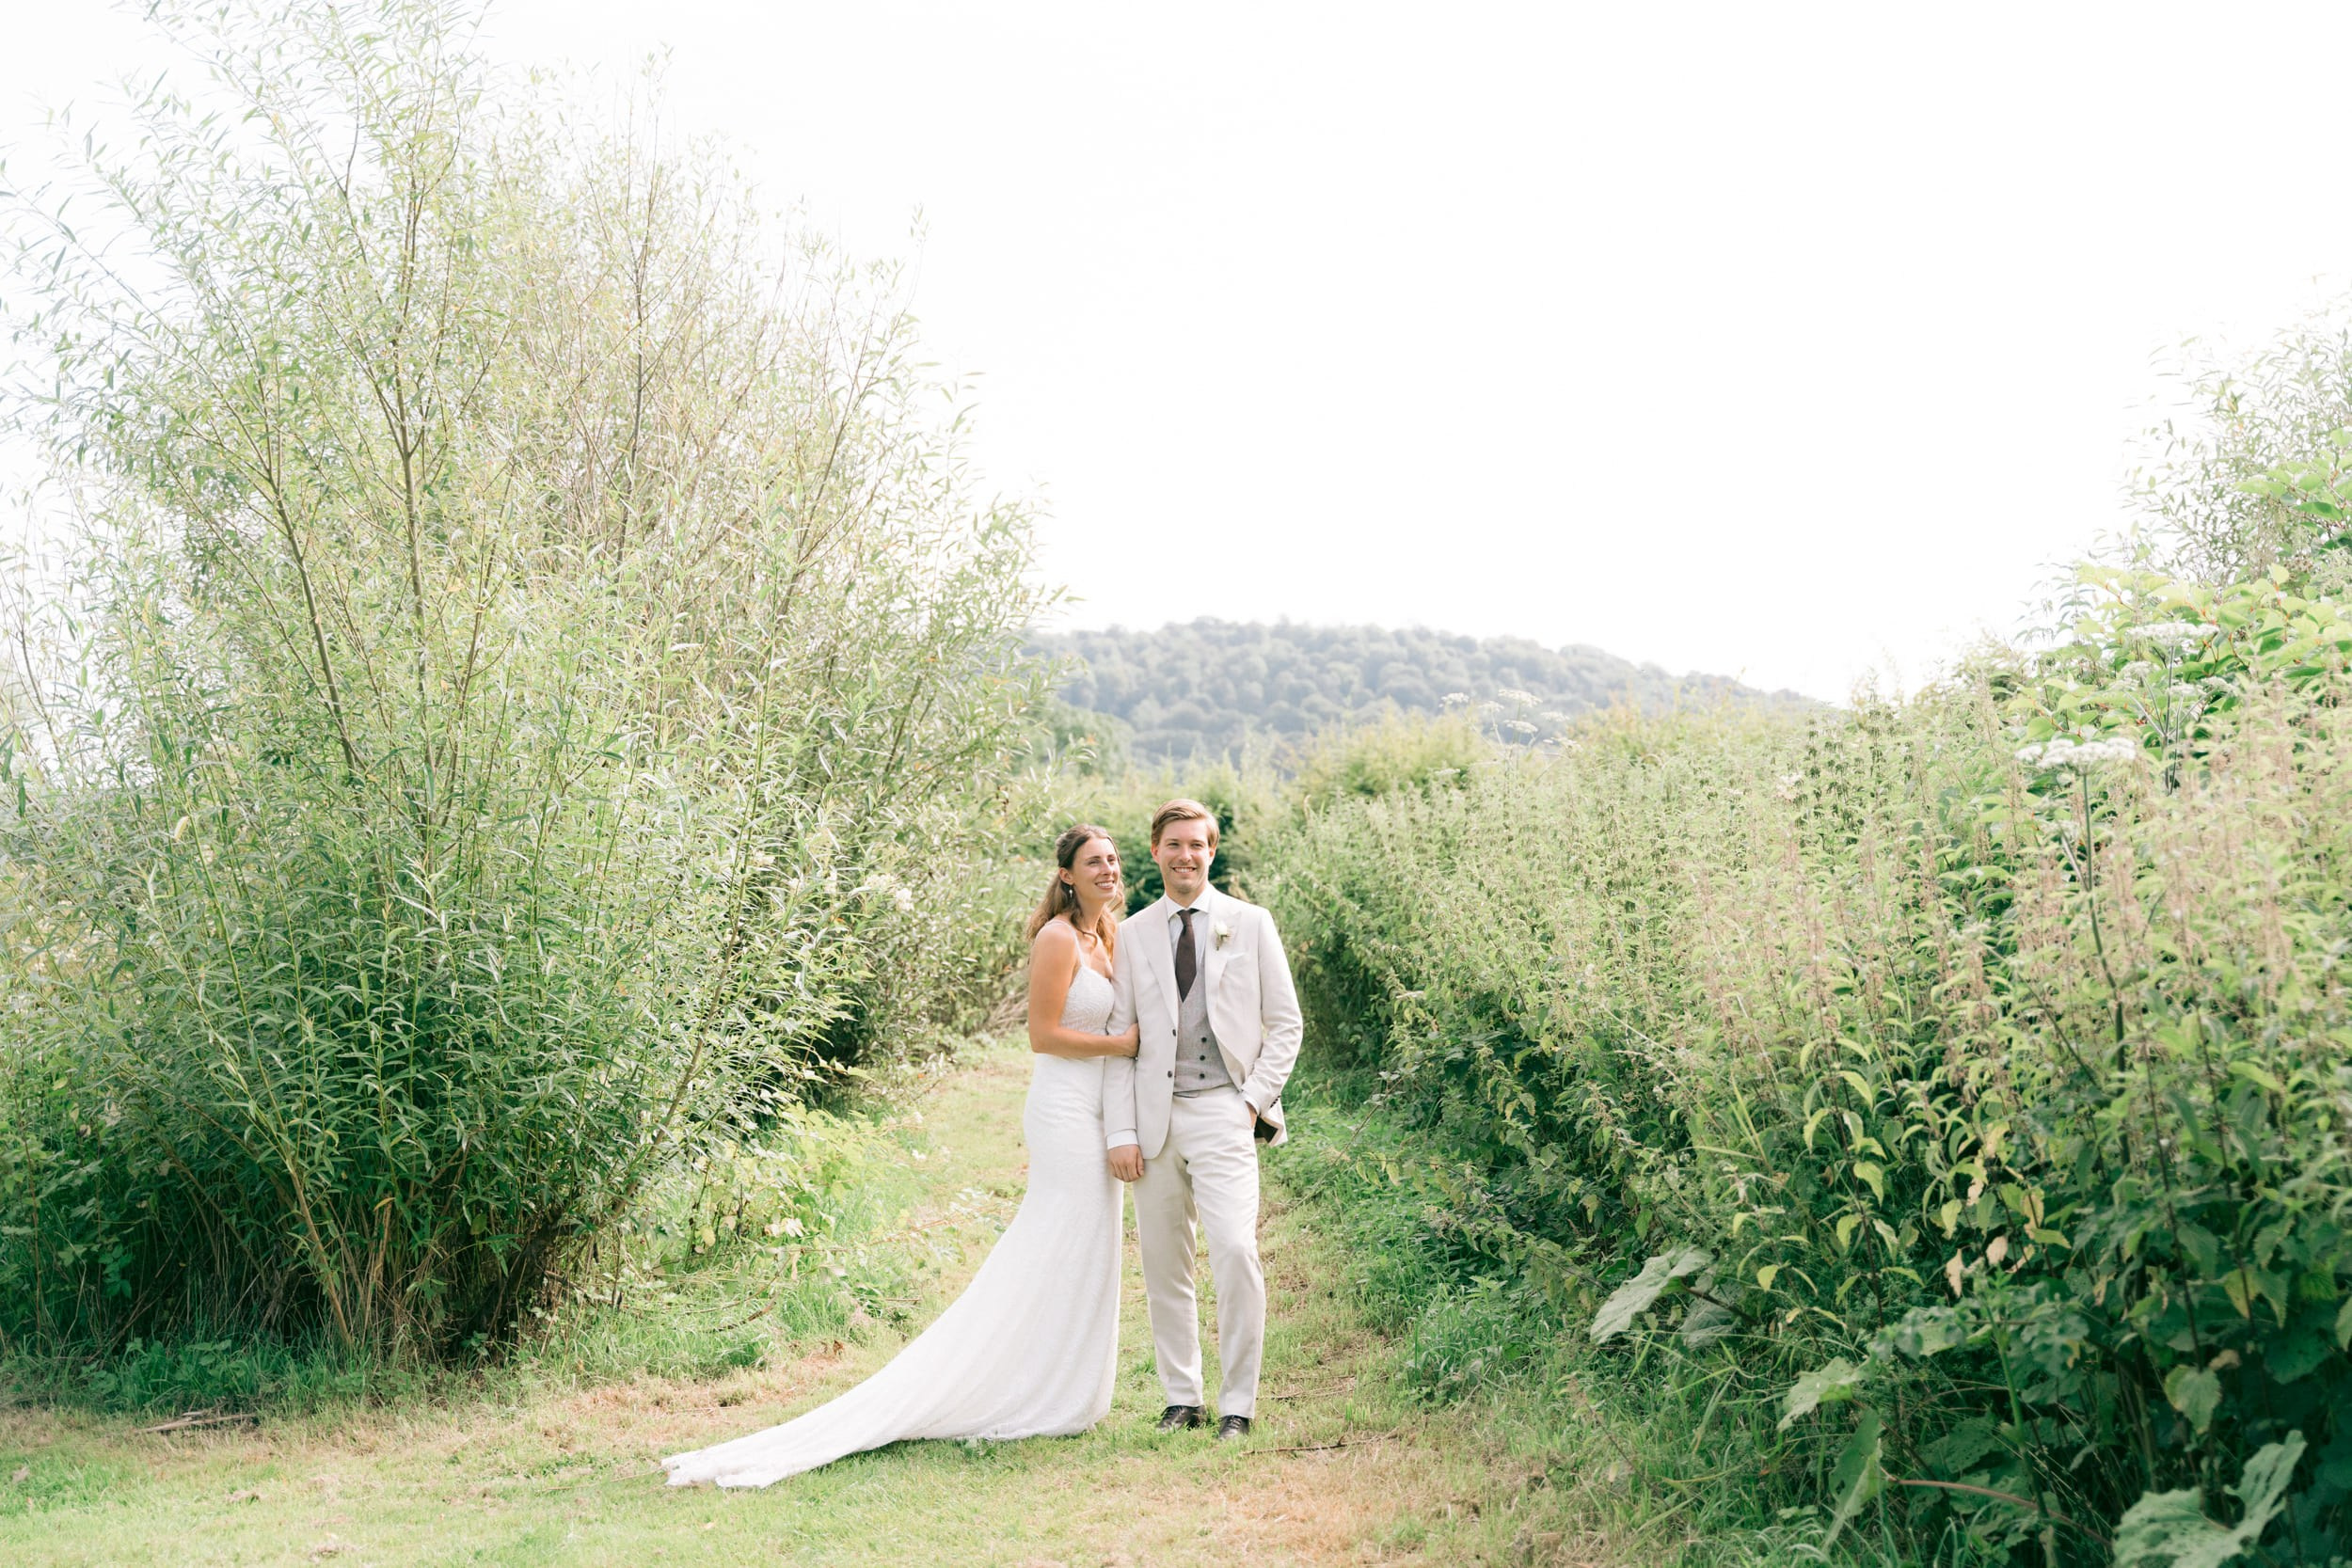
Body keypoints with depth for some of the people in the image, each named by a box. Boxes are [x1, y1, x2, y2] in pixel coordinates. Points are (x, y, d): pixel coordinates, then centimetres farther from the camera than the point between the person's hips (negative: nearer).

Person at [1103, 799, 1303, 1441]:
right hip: (1154, 1117, 2)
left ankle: (1237, 1405, -3)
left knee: (1235, 1251, -15)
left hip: (1223, 1111, -2)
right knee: (1162, 1266, 5)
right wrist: (1121, 1133, -1)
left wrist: (1256, 1098, -5)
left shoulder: (1250, 923, 7)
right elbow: (1118, 1038, 7)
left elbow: (1285, 1023, 8)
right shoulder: (1133, 934, 9)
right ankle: (1181, 1399, 18)